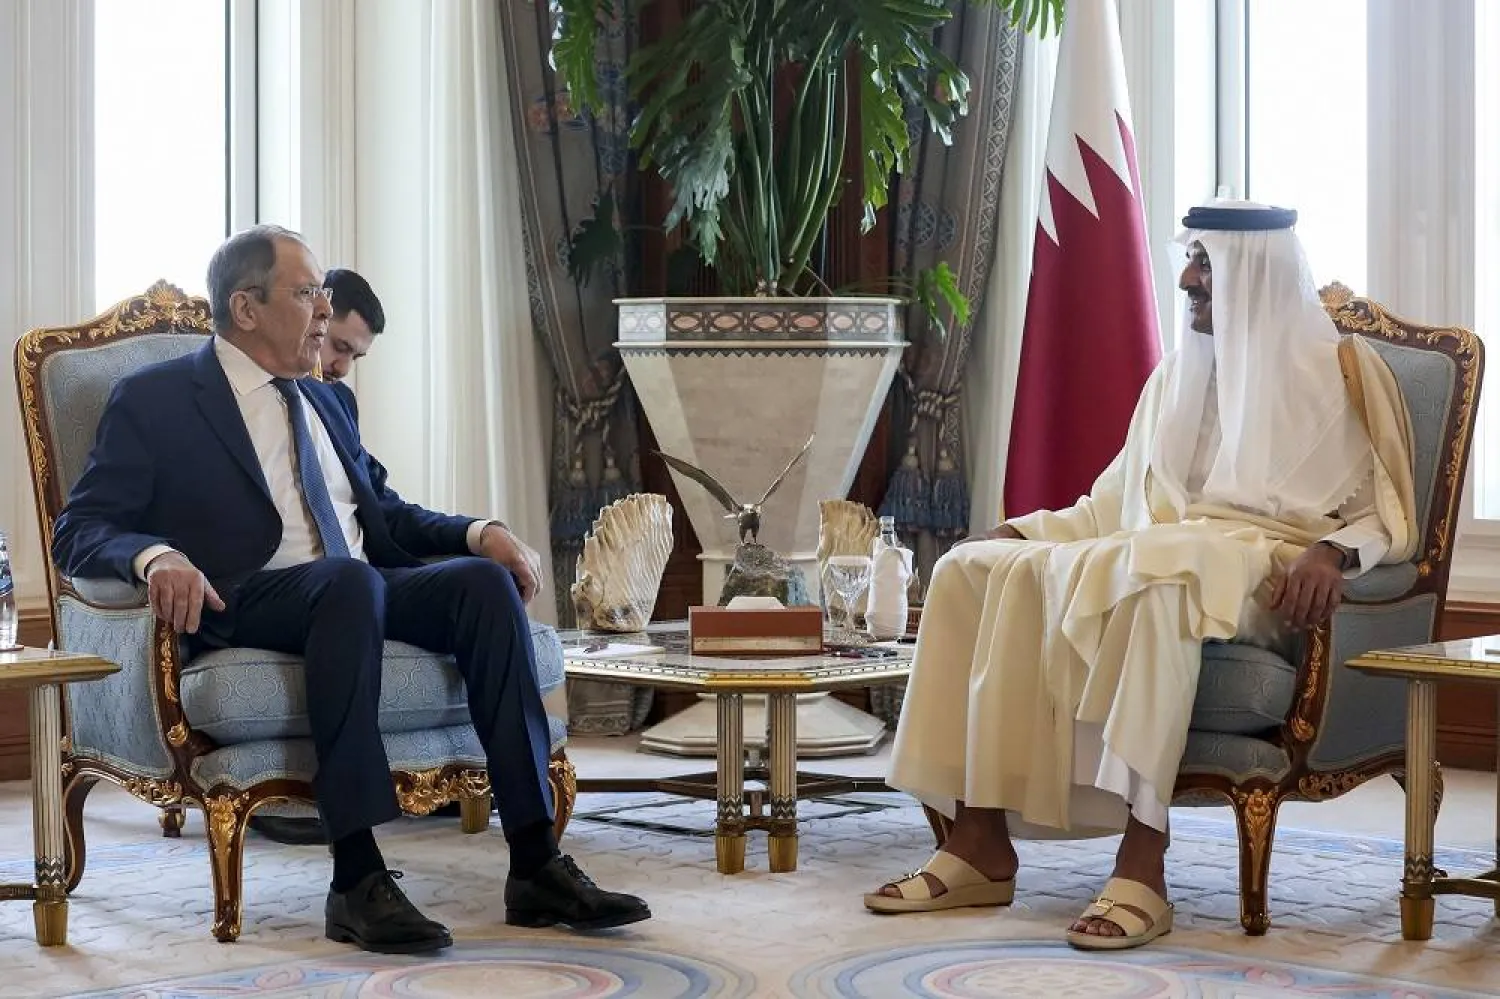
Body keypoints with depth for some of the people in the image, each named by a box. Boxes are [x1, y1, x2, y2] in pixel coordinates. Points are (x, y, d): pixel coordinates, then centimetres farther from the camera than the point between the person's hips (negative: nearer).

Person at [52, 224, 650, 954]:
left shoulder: (322, 402, 25)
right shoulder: (154, 401, 4)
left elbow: (384, 513, 28)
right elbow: (78, 533, -3)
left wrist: (477, 531, 7)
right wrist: (156, 556, -26)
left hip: (358, 589, 6)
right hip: (243, 608, -6)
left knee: (485, 580, -22)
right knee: (348, 580, -38)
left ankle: (534, 865, -27)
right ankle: (357, 880, -40)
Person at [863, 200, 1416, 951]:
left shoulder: (1339, 371, 4)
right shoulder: (1177, 376, 22)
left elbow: (1385, 518, -2)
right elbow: (1115, 502, 26)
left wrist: (1333, 552, -24)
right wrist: (1019, 530, 11)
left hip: (1264, 579, -7)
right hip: (1151, 554, 7)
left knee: (1149, 571, -41)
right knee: (973, 568, -14)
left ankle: (1143, 861, -44)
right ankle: (980, 841, -22)